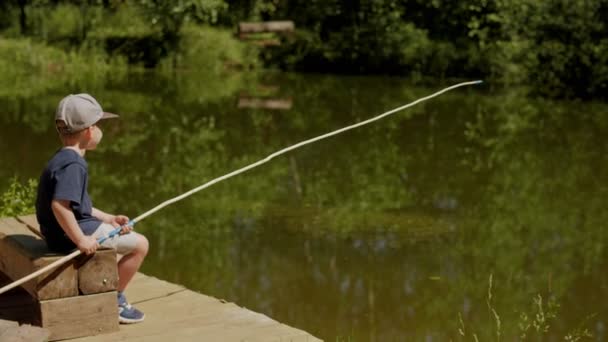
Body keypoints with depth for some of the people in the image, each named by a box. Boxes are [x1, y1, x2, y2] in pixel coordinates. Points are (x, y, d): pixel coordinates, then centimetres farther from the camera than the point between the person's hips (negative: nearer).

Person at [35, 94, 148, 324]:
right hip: (70, 233, -11)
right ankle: (113, 301, 5)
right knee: (139, 244, -4)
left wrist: (109, 219, 11)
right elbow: (60, 205, -33)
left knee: (127, 235, 31)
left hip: (65, 232, 11)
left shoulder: (62, 159, 11)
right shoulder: (73, 164, -22)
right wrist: (80, 240, -27)